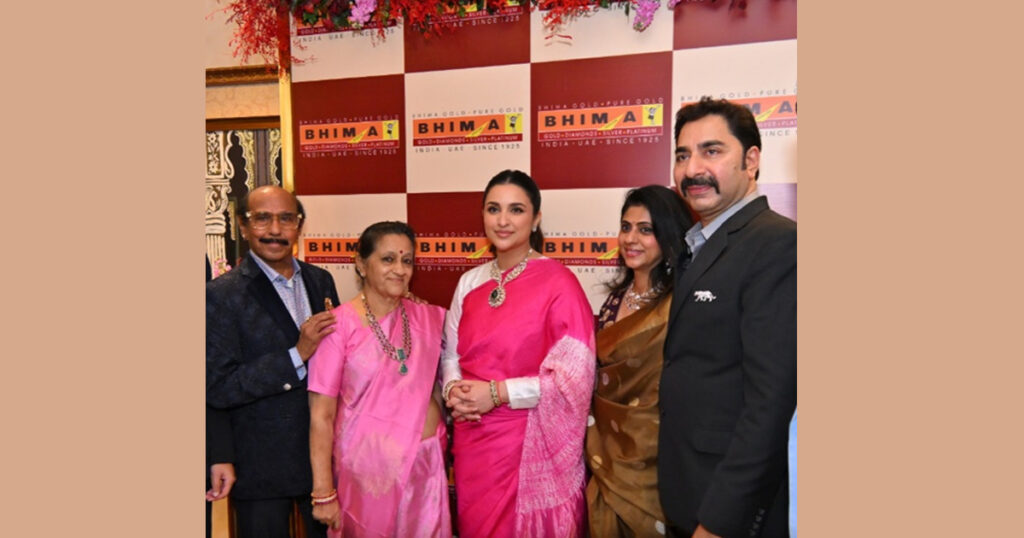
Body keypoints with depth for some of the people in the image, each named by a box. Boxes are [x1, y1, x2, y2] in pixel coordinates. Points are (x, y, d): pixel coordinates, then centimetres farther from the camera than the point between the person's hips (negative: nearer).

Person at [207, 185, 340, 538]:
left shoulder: (320, 280, 3)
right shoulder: (222, 294, -13)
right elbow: (217, 389, -17)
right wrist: (296, 355, -24)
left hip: (325, 453, 5)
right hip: (262, 465, -4)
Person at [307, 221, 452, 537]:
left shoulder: (429, 318, 2)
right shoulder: (340, 324, -11)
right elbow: (321, 416, -10)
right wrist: (323, 494, -10)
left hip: (427, 464, 4)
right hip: (368, 466, -4)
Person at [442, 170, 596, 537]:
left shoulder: (558, 282, -12)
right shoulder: (470, 282, 5)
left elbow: (575, 375, -16)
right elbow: (450, 354, 11)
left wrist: (497, 393, -18)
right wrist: (454, 390, -10)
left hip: (532, 443, -5)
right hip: (473, 439, 5)